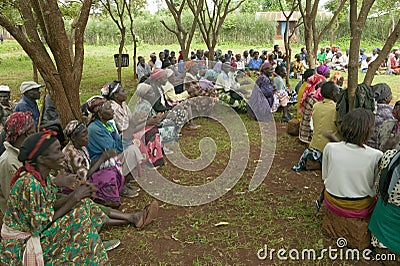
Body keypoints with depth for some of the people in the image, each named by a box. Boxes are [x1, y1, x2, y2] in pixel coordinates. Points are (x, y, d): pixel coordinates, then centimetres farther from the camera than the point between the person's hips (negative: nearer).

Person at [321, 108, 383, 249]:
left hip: (333, 204, 2)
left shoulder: (330, 148, -19)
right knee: (376, 196, 27)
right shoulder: (376, 156, -24)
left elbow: (325, 177, -4)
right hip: (360, 209, -2)